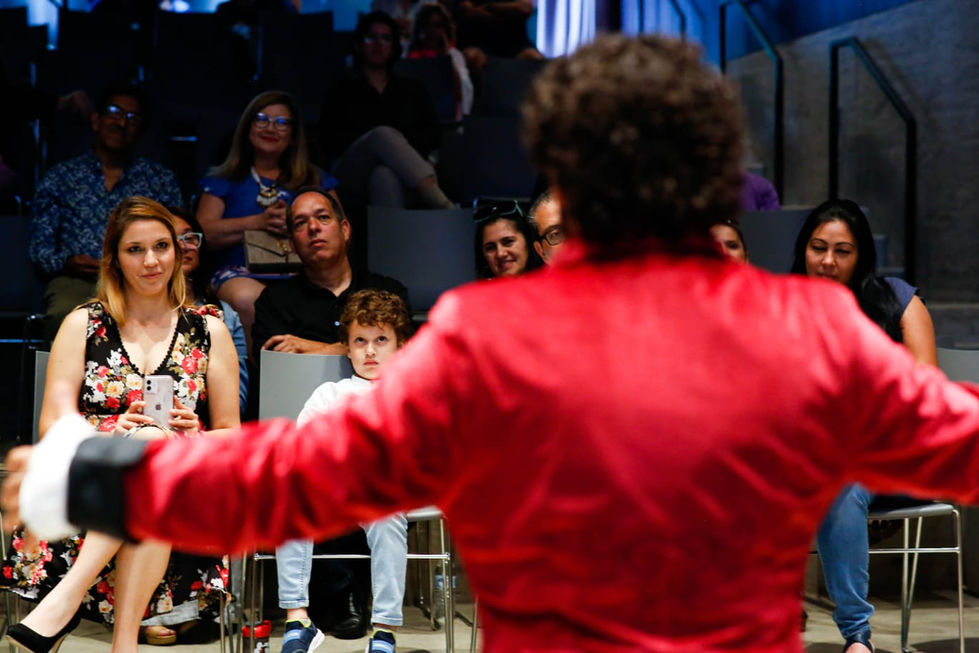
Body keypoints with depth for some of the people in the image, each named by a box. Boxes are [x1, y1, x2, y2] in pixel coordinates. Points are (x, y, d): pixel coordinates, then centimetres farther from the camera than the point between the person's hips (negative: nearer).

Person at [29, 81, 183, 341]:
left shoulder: (161, 180, 21)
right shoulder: (60, 178, 19)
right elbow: (40, 246, 14)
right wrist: (66, 263, -7)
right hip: (76, 280, 0)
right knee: (63, 315, -36)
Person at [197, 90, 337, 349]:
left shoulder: (316, 180, 26)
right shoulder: (224, 180, 23)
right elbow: (204, 233, 7)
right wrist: (259, 222, -4)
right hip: (240, 273, 0)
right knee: (246, 299, -38)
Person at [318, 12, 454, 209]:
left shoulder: (413, 89, 28)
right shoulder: (341, 91, 23)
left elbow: (433, 134, 12)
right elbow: (330, 143, 7)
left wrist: (399, 144, -9)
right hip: (353, 176, -1)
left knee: (385, 176, -37)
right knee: (383, 134, -34)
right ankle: (443, 206, -53)